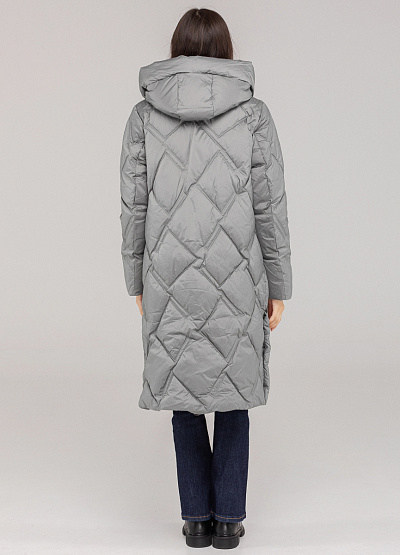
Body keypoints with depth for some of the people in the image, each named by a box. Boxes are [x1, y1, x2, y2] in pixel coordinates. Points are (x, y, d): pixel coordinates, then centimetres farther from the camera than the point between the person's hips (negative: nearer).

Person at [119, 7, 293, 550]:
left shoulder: (143, 115, -1)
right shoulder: (254, 113, -5)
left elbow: (135, 207, 0)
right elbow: (270, 209, -5)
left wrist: (137, 281, 10)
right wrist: (278, 286, 3)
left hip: (171, 280, 1)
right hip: (235, 280, -1)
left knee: (185, 387, 15)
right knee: (232, 384, 14)